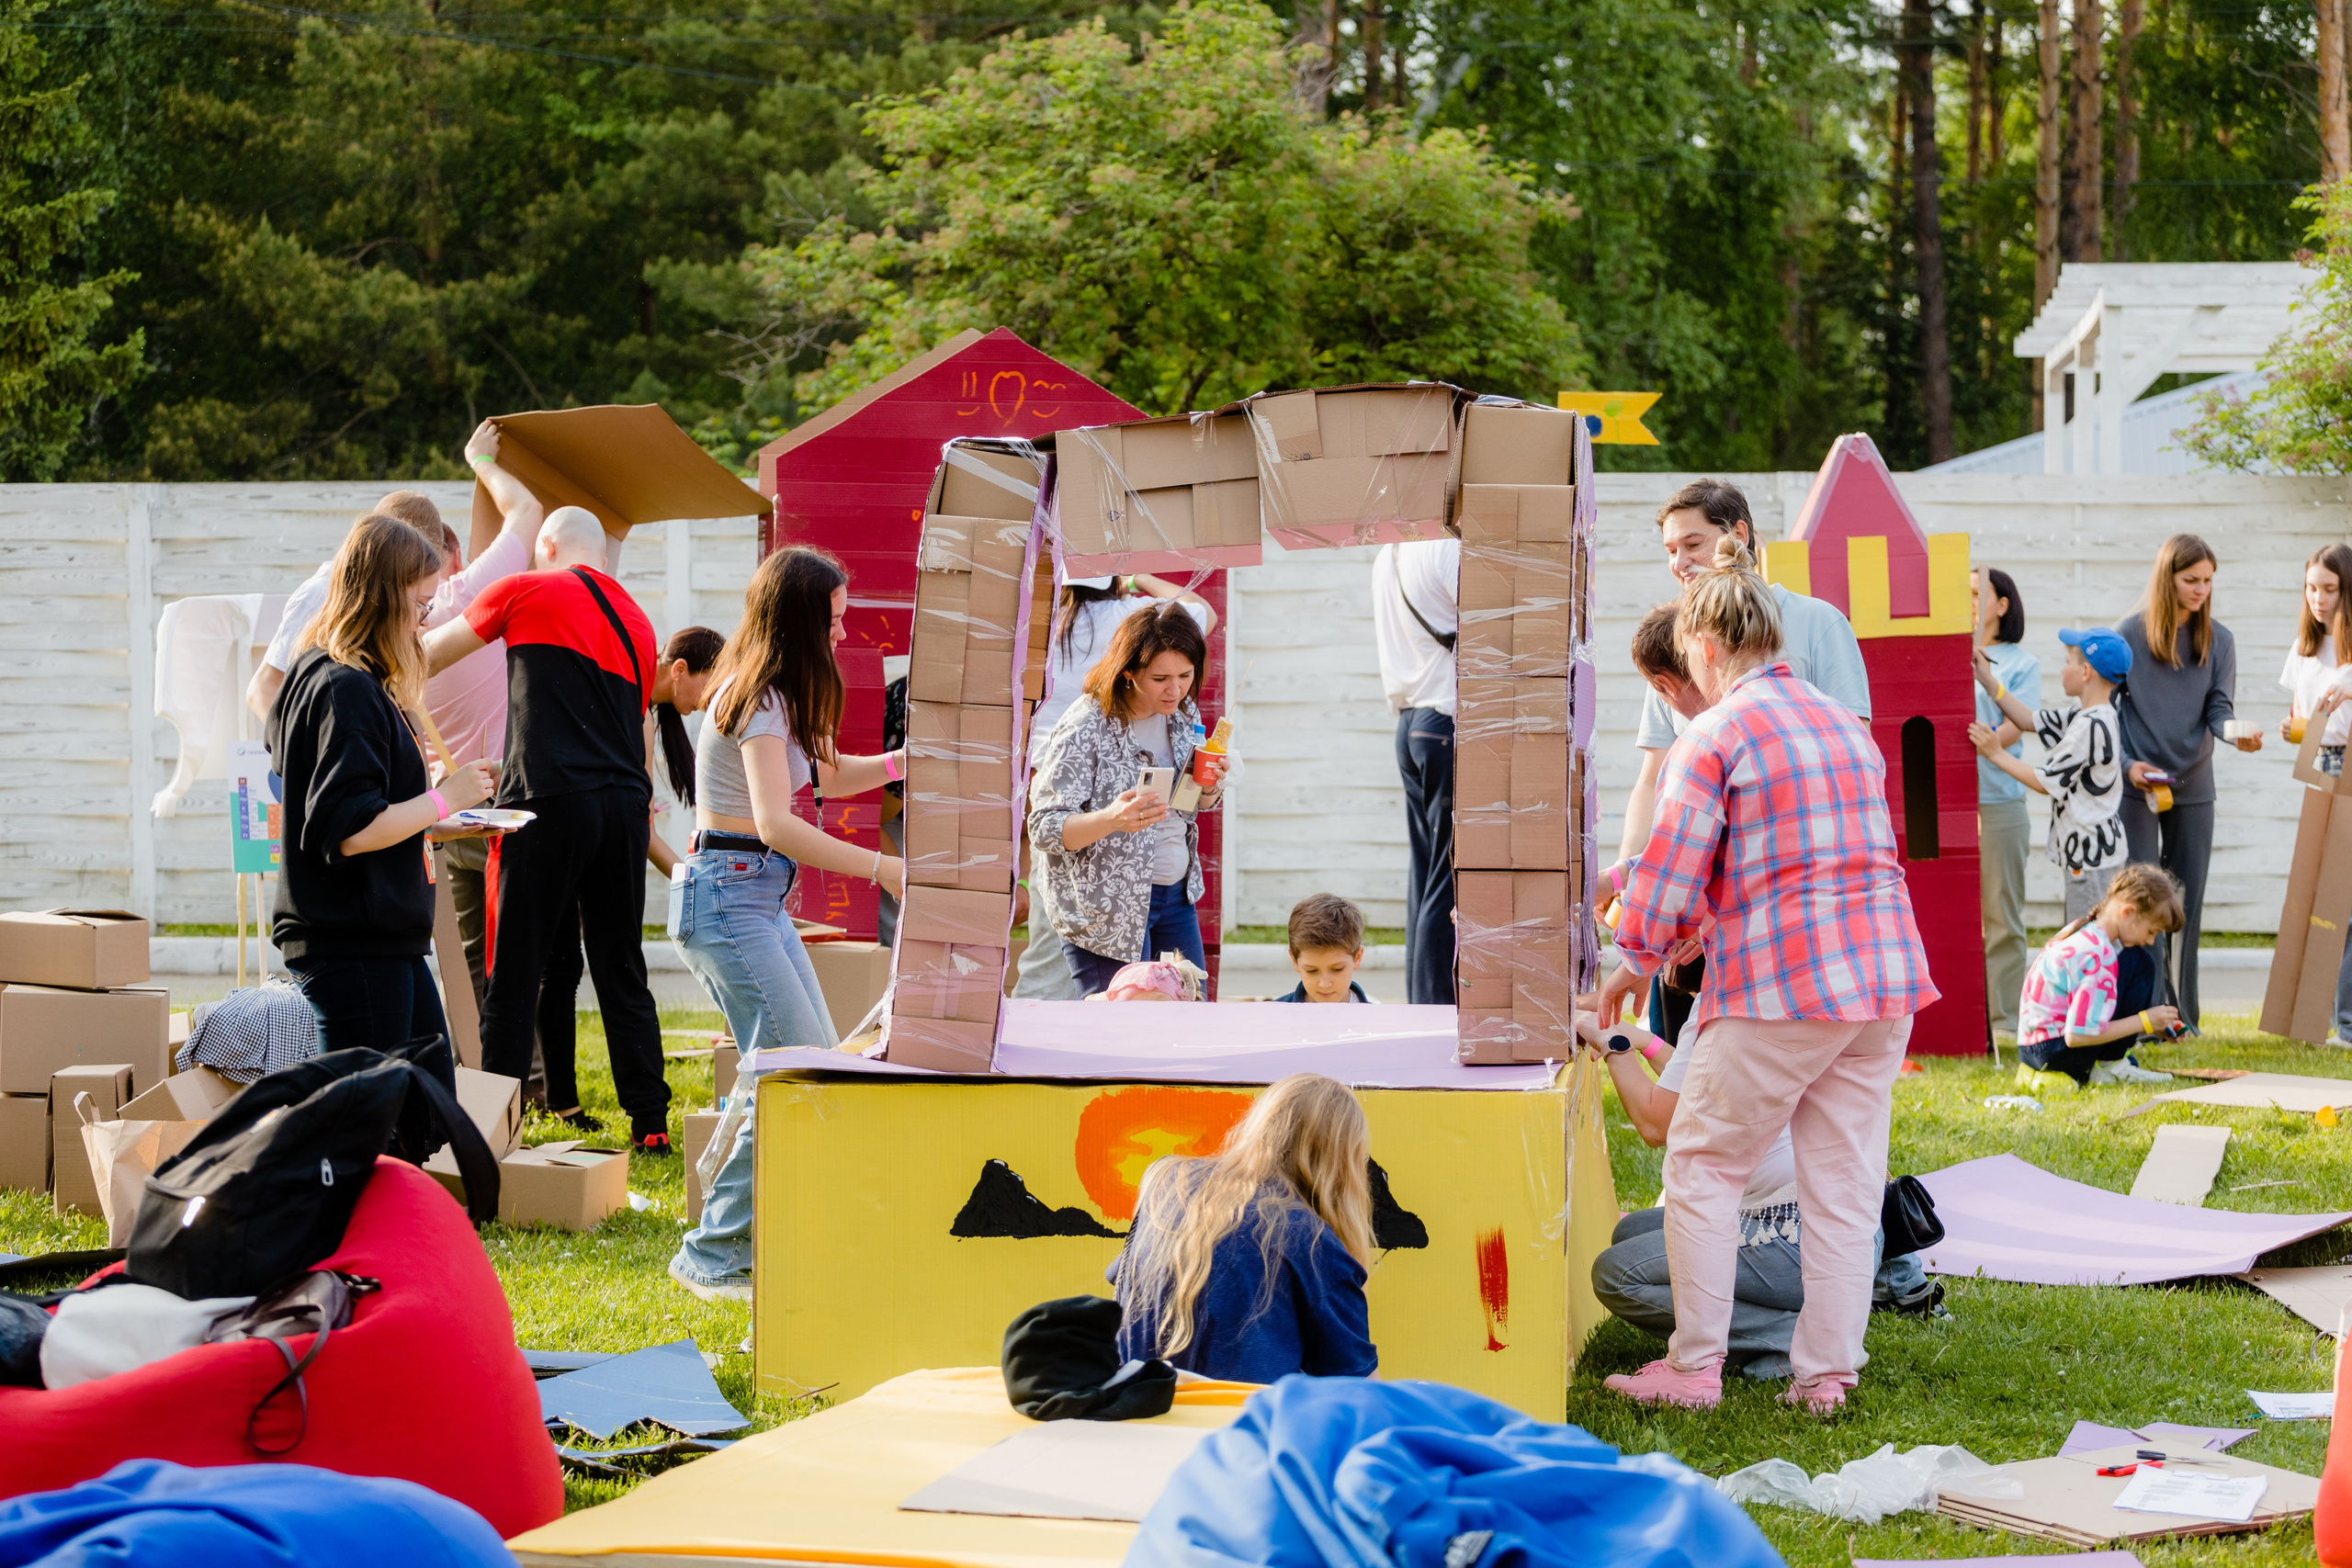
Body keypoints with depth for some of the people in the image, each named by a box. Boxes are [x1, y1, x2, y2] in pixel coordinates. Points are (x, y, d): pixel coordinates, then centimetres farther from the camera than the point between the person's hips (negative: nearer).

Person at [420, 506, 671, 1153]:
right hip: (626, 803, 5)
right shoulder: (637, 622, 19)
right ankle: (650, 1124, 11)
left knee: (514, 972, 0)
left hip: (550, 801, -5)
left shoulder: (526, 593, 5)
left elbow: (427, 657, 17)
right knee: (622, 972, 11)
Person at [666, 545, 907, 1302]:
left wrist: (906, 760, 9)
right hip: (726, 893, -10)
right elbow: (777, 825, -27)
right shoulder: (757, 699, -17)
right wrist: (882, 868, -29)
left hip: (761, 897, 10)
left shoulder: (781, 695, 12)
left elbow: (826, 774, 26)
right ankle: (712, 1256, -6)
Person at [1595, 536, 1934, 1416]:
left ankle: (1694, 1367, 6)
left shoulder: (1712, 737, -6)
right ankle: (1825, 1375, 11)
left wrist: (1635, 962, 10)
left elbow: (1672, 869, -8)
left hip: (1777, 983, -6)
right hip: (1885, 976, 7)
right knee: (1844, 1180, 9)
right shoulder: (1847, 725, 16)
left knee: (1703, 1166, 6)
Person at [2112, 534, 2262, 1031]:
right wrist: (2126, 764, -13)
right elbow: (2106, 707, -1)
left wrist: (2236, 734, -22)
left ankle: (2182, 1015, 13)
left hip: (2193, 785, 4)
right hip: (2137, 786, -3)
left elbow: (2219, 707, 0)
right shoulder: (2129, 634, -4)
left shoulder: (2218, 640, 5)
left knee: (2186, 902, 7)